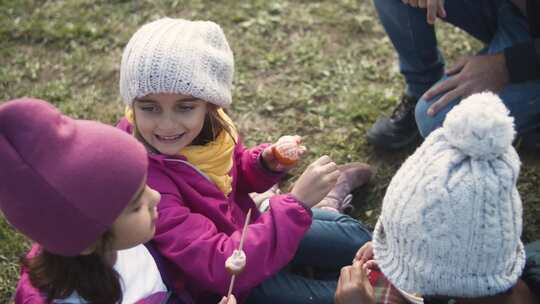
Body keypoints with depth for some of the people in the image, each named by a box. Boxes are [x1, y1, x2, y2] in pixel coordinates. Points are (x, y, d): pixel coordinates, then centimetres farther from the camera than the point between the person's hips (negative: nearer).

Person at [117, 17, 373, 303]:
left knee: (355, 239, 14)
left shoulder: (209, 124, -18)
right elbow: (221, 267, -40)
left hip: (241, 228, 6)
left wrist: (266, 163, -18)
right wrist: (296, 202, -41)